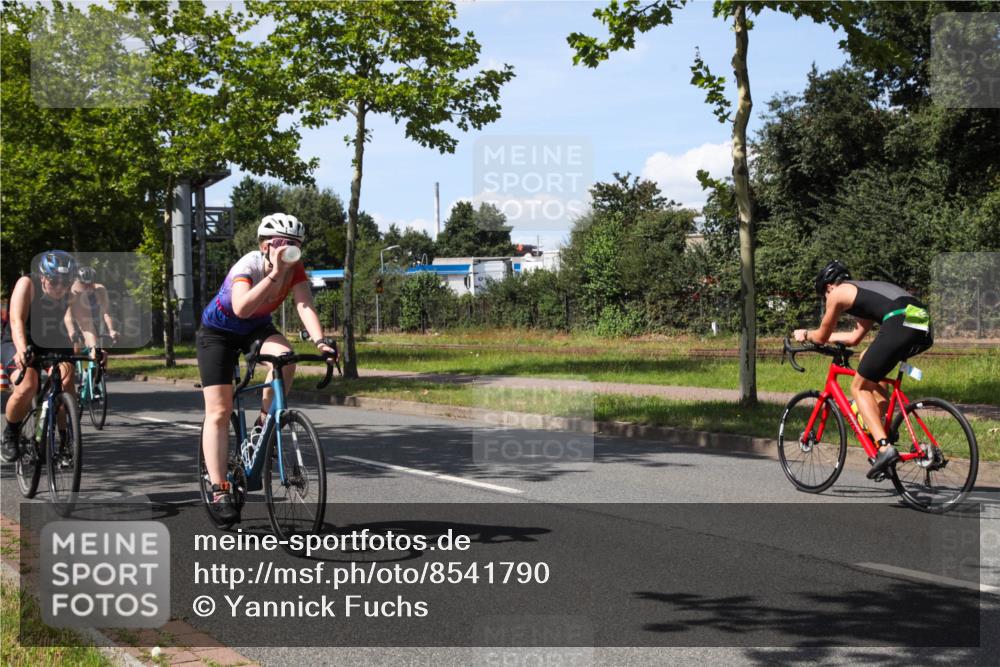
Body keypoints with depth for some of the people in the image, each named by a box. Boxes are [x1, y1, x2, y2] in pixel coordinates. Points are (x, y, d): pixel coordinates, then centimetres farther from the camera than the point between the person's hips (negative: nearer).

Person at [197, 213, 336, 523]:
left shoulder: (295, 269, -18)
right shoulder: (248, 265, -32)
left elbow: (305, 306, -31)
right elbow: (241, 308, -49)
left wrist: (320, 341, -47)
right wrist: (275, 274, -54)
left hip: (257, 328, 4)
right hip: (218, 331, -4)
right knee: (219, 411, -10)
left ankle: (263, 425, -8)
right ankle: (219, 491, -8)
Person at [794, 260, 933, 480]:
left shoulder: (838, 293, 16)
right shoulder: (868, 290, 38)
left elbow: (821, 337, 25)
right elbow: (854, 338, 46)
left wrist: (805, 334, 46)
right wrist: (817, 335, 58)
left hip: (900, 323, -8)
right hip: (924, 328, 8)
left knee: (859, 387, 6)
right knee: (867, 358, 31)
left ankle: (885, 447, -12)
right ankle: (876, 427, 25)